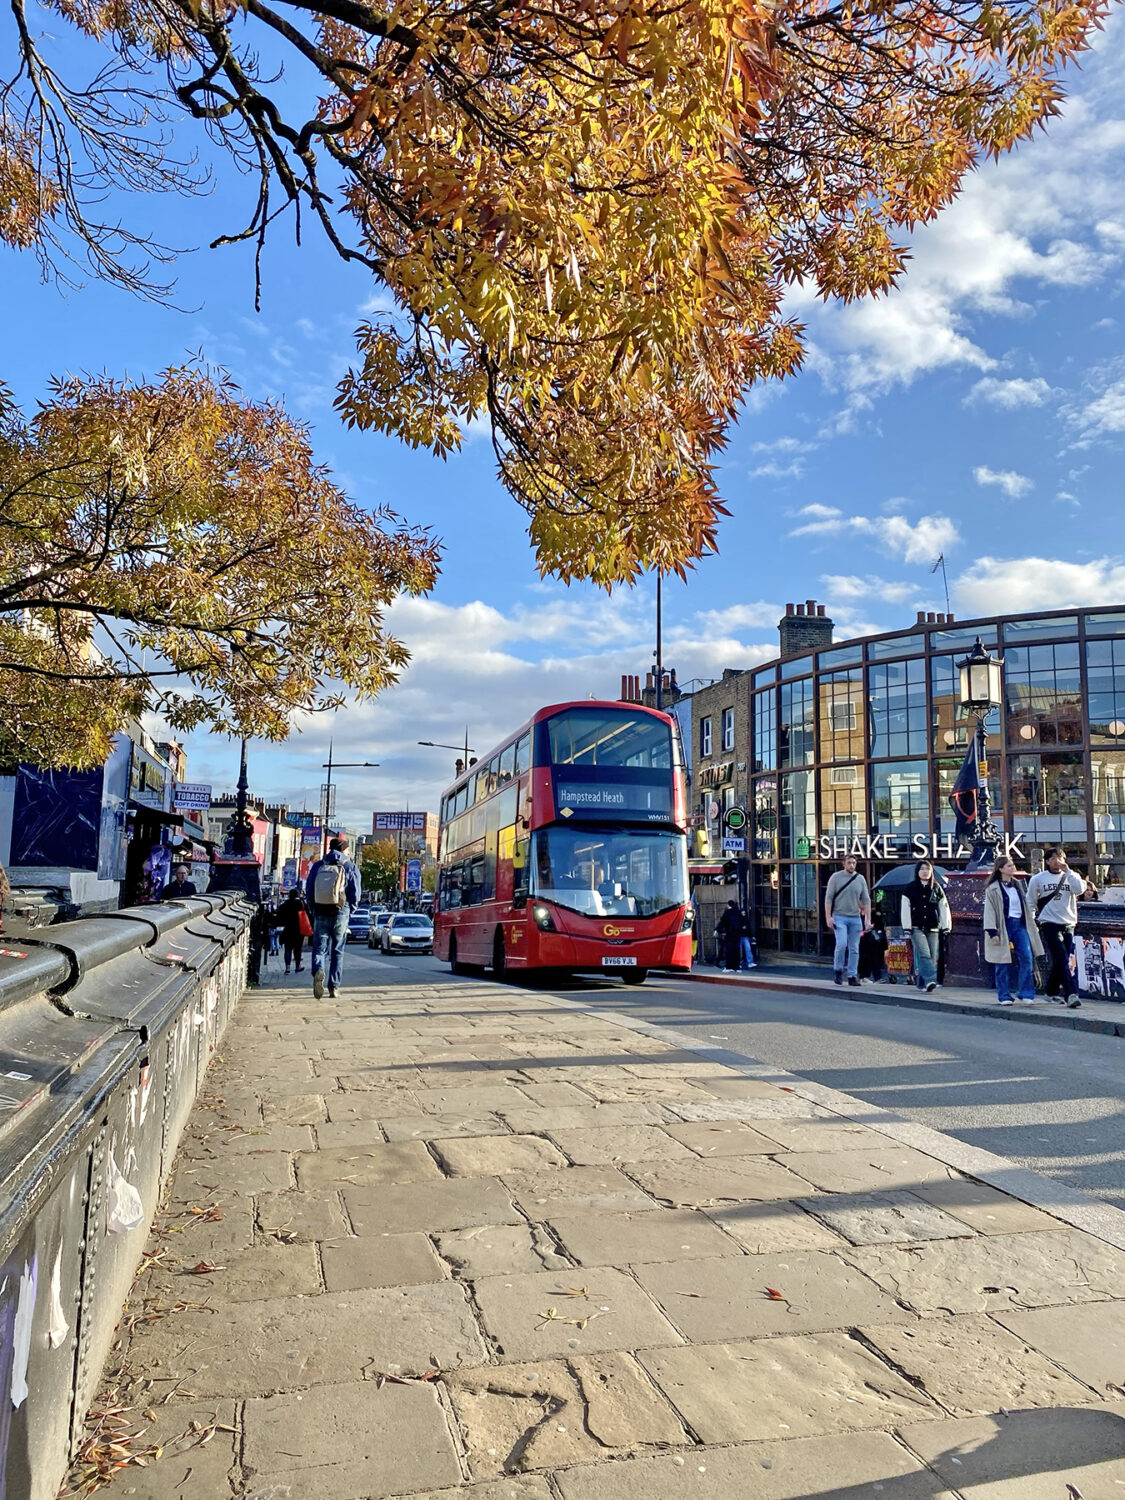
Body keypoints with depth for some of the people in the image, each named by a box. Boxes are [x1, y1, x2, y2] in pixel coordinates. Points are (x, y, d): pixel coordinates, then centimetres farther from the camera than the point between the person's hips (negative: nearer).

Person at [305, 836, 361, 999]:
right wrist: (349, 912, 11)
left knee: (319, 947, 6)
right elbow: (355, 894, -4)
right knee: (337, 951, 8)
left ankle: (318, 970, -24)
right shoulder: (350, 868, 0)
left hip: (320, 913, 1)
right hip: (340, 914, -1)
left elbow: (308, 890, 5)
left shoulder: (318, 866, 6)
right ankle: (334, 988, 7)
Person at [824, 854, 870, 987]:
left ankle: (852, 976, 11)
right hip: (839, 917, -3)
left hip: (855, 918, 3)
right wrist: (828, 917, -9)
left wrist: (868, 919, 3)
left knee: (854, 948, 3)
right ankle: (838, 971, 3)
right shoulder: (836, 877, 0)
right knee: (842, 944, -16)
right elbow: (828, 898, -2)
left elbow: (866, 900, 11)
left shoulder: (860, 879, 8)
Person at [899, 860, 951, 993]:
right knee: (924, 954, -18)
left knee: (932, 957, 2)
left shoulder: (936, 888, 10)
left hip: (933, 928, 3)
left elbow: (944, 907, 11)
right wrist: (907, 927, -7)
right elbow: (905, 908, 0)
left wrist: (946, 926, 4)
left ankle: (923, 983, 13)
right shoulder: (911, 888, 2)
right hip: (917, 928, -3)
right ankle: (931, 980, -25)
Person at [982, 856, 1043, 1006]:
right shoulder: (993, 888, -5)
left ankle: (1025, 994, 1)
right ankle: (1004, 996, 9)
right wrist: (992, 932, -15)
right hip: (1003, 926, -5)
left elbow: (1025, 904, 22)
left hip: (1020, 924, 5)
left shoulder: (1017, 884, 14)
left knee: (1027, 958, -6)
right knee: (1003, 962, 0)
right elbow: (989, 911, -8)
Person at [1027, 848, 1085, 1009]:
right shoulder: (1037, 879, 4)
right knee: (1062, 960, -14)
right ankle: (1071, 994, -18)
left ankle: (1052, 991, 24)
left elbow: (1080, 889, -14)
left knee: (1071, 961, 7)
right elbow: (1030, 903, 11)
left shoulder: (1071, 877, 8)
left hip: (1069, 925, 3)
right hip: (1049, 924, -3)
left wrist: (1068, 872, -13)